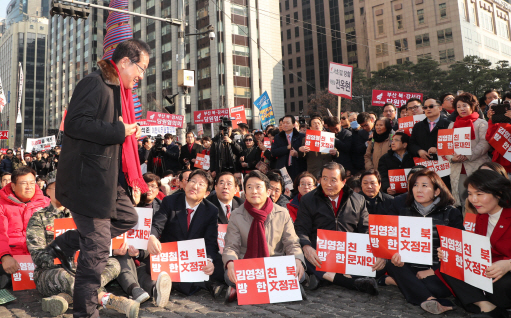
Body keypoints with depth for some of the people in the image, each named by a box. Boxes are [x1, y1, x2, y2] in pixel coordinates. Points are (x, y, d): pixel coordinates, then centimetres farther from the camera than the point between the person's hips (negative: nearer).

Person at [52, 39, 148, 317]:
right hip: (86, 177, -10)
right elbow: (75, 123, -25)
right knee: (98, 245, -3)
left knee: (128, 217, 19)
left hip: (106, 177, 10)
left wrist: (130, 134, 8)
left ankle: (65, 244, 27)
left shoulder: (115, 89, 17)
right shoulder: (94, 84, -14)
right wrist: (120, 131, -21)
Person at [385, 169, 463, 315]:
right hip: (410, 267, 4)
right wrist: (396, 255, -20)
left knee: (434, 287, -37)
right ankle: (430, 300, -34)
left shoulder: (451, 213, 2)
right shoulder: (404, 211, 10)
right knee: (391, 264, -30)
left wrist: (433, 270, -14)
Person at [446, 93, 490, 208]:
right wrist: (452, 157, -8)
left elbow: (485, 143, -6)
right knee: (460, 200, 1)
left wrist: (468, 156, -16)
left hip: (477, 169, -3)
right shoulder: (452, 125, 20)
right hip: (457, 170, 4)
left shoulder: (481, 123, 8)